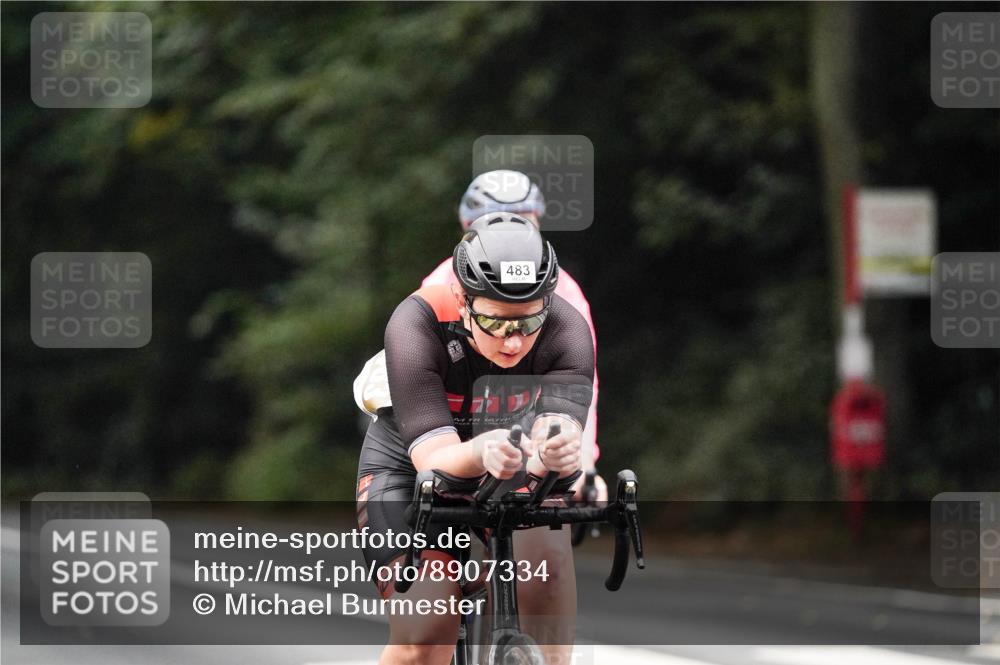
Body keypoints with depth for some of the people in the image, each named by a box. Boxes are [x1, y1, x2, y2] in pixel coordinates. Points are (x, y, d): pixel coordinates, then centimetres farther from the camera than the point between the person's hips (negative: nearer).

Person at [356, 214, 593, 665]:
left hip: (518, 475, 2)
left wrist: (557, 453, -62)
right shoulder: (417, 327, -30)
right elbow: (434, 457, -37)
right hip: (407, 470, -2)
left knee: (543, 543, -28)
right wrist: (482, 453, -58)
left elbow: (556, 431, -38)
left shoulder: (566, 332, -25)